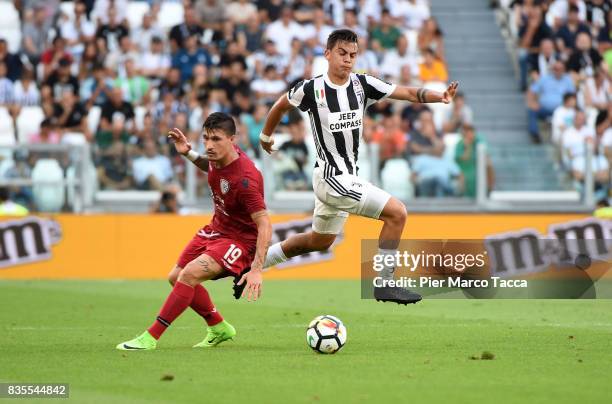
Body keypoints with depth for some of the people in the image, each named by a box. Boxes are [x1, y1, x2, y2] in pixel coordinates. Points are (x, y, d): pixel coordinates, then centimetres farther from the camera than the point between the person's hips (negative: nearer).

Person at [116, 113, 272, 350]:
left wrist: (256, 270, -39)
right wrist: (189, 154, 1)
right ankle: (219, 328, 32)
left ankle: (151, 338, -19)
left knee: (190, 274, -27)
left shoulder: (245, 178, -32)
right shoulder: (219, 156, -8)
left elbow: (264, 224, -31)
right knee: (176, 277, 14)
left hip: (240, 239, -9)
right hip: (216, 229, 10)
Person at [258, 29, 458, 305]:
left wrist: (440, 96, -28)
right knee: (397, 213, -16)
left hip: (348, 177, 7)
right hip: (331, 177, -7)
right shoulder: (312, 89, -13)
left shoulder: (362, 85, -1)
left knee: (319, 241, 25)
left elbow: (408, 93, -10)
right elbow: (281, 105, 7)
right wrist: (266, 135, 22)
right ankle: (385, 284, -9)